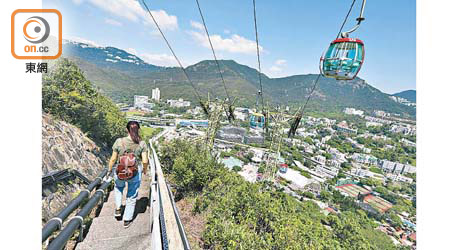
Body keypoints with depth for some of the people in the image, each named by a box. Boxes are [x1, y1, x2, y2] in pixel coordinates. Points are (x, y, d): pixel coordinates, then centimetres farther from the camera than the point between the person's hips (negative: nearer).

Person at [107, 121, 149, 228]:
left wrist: (109, 170, 12)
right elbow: (145, 161, -12)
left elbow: (113, 159, -5)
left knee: (118, 187, 37)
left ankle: (118, 208, 34)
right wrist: (145, 170, 8)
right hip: (135, 173, -1)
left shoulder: (119, 141, -12)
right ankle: (127, 220, 33)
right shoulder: (142, 143, -13)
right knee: (132, 196, 19)